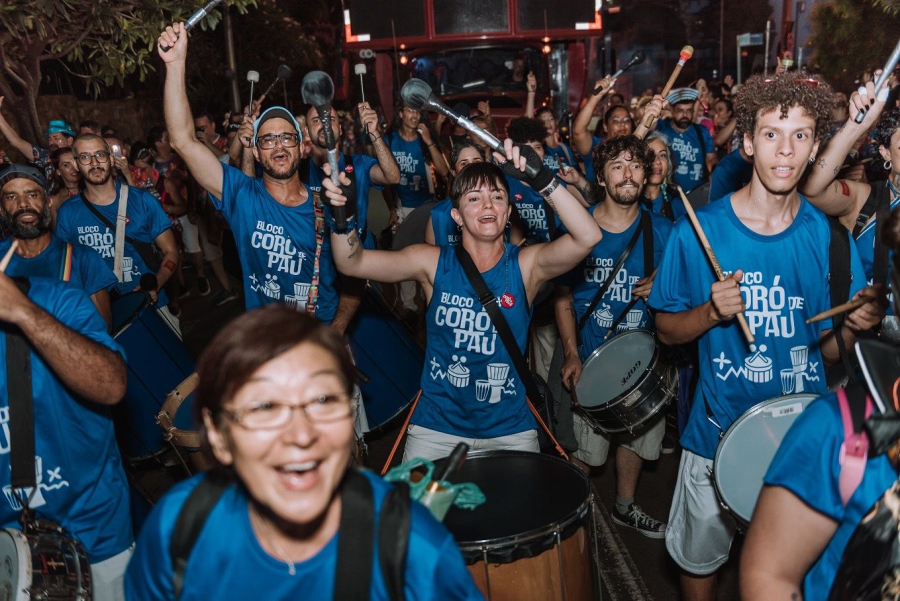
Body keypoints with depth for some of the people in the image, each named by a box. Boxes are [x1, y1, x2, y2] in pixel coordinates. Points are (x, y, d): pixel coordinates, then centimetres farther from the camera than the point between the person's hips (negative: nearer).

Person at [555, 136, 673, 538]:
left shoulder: (661, 231, -3)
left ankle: (625, 507, 41)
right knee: (587, 447, 3)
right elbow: (563, 294, -2)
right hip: (591, 354, -3)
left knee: (637, 433, 18)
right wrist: (571, 353, -10)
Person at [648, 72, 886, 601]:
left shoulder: (828, 237, -6)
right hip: (719, 432, -1)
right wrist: (712, 312, -22)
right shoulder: (699, 231, -12)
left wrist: (856, 325, -19)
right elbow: (666, 330, -4)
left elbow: (829, 351, 2)